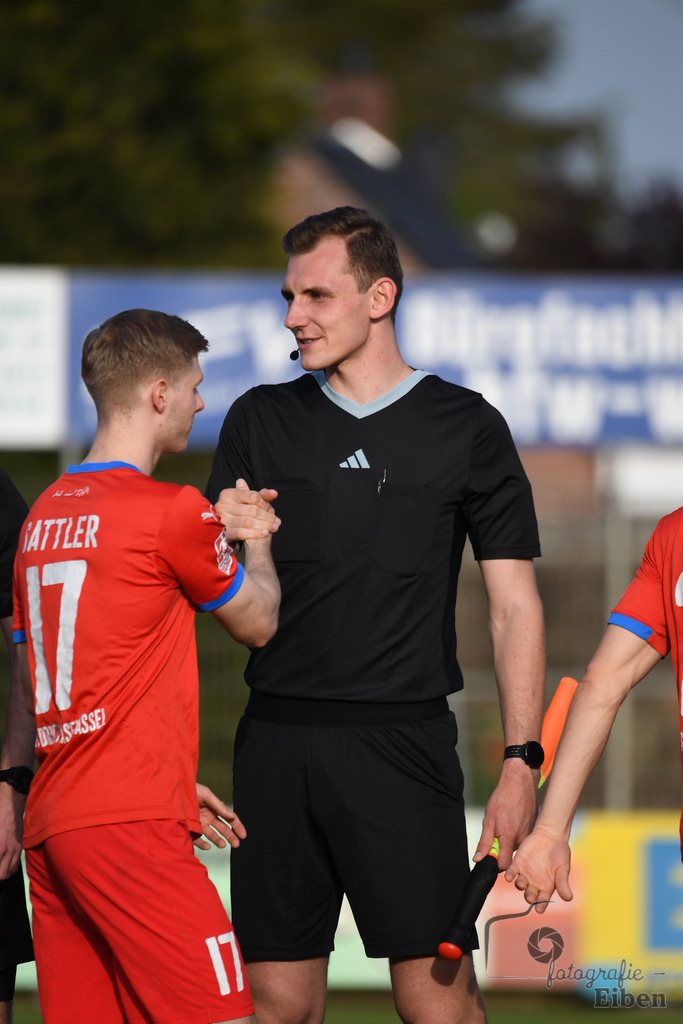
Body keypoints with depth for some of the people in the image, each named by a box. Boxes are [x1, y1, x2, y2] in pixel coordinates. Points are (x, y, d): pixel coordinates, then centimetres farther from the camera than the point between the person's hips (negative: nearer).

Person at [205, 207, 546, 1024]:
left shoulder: (466, 428, 4)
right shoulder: (259, 421, 12)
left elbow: (514, 604, 4)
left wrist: (521, 762, -5)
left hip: (403, 738, -3)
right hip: (278, 738, 3)